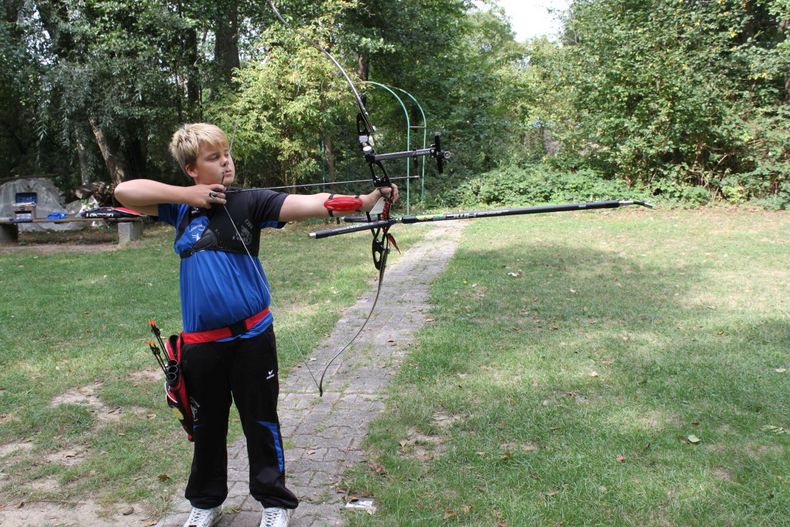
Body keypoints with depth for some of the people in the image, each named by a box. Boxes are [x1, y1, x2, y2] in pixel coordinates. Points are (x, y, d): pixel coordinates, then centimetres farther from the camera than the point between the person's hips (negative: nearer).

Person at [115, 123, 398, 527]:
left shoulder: (249, 202, -6)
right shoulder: (182, 206, 3)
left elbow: (308, 203, -19)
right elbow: (124, 191, -4)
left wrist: (364, 200, -32)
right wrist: (186, 194, -12)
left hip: (251, 335, -2)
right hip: (201, 340, 3)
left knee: (261, 422, 10)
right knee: (207, 425, 19)